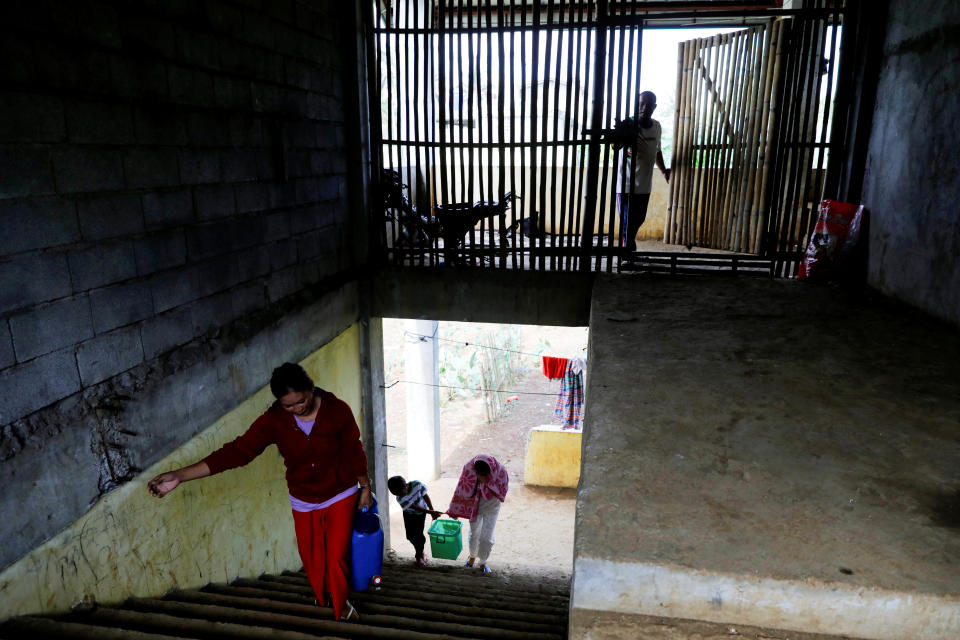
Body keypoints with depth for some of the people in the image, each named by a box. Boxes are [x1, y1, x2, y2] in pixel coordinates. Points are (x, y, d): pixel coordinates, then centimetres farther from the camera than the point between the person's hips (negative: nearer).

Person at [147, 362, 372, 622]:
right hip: (303, 501, 2)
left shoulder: (337, 410, -23)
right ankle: (323, 595, 50)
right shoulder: (273, 420, -21)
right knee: (311, 557, 16)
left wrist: (365, 487, -1)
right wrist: (179, 475, -33)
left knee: (337, 554, 1)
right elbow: (236, 451, -26)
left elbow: (354, 451, -10)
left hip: (340, 496, -2)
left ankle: (341, 604, 31)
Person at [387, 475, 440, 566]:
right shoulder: (400, 499, -30)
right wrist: (430, 512, -33)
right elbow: (416, 507, -29)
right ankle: (421, 552, 25)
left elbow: (425, 496, -17)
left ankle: (419, 556, 17)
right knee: (410, 535, -1)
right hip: (409, 514, 1)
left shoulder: (417, 484, -32)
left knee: (419, 534, -5)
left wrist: (432, 510, -19)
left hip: (421, 513, -1)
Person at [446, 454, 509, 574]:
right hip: (474, 505, 1)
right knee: (474, 534, 14)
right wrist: (455, 510, -3)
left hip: (490, 507, -1)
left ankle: (482, 562, 28)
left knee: (486, 537, 1)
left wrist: (486, 482, -35)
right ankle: (472, 556, 44)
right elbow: (462, 490, -10)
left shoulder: (500, 470, -27)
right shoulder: (469, 467, -23)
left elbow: (501, 492, -21)